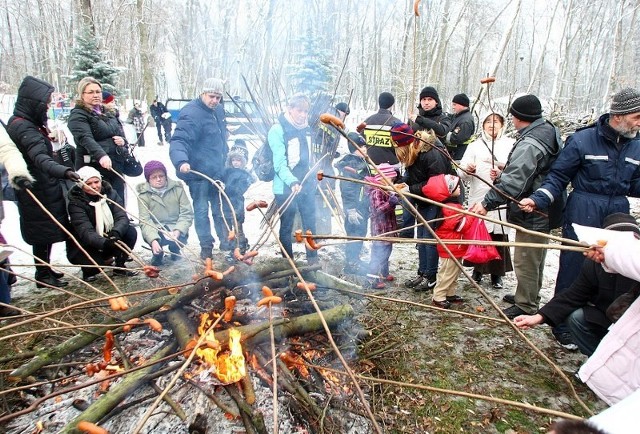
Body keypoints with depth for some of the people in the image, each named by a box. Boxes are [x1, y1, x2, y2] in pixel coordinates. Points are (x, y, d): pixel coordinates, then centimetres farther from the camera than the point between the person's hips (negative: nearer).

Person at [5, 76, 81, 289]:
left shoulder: (19, 123, 11)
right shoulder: (24, 128, -22)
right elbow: (40, 158, -40)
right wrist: (63, 171, -55)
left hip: (42, 187, 10)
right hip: (38, 191, -10)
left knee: (46, 231, 18)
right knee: (44, 231, 1)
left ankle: (44, 269, 32)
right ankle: (43, 275, 14)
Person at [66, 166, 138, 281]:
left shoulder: (110, 193, -6)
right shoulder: (76, 202, -19)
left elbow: (122, 217, -17)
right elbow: (85, 231, -31)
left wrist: (116, 232, -39)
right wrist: (105, 243, -50)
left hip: (109, 239, 4)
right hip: (85, 246, -4)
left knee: (131, 231, -20)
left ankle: (119, 266, -1)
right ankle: (89, 270, 8)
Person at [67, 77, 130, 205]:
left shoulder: (109, 112, 18)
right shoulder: (78, 115, -5)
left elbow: (121, 132, 27)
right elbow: (85, 138, -21)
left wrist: (123, 140, 1)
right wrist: (101, 155, -39)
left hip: (116, 166, 7)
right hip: (94, 167, -6)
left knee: (119, 203, 10)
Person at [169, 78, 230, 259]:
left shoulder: (219, 110, 8)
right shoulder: (191, 114, -19)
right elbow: (179, 141, -29)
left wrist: (224, 153, 27)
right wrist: (181, 161, -45)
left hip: (216, 170, 8)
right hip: (198, 171, -8)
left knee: (220, 207, 16)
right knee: (202, 209, 4)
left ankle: (226, 240, 29)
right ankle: (206, 246, 18)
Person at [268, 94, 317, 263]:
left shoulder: (306, 128, 8)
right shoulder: (278, 130, -12)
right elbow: (279, 163, -20)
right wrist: (292, 182, -33)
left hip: (307, 185, 6)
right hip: (286, 188, -6)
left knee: (310, 223, 15)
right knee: (286, 227, 7)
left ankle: (313, 259, 30)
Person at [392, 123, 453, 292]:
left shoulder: (433, 154, -27)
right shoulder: (410, 154, 0)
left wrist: (411, 189, -25)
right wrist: (402, 185, -10)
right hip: (423, 201, 9)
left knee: (429, 237, -5)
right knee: (421, 237, 12)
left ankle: (430, 277, 8)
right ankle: (422, 273, 22)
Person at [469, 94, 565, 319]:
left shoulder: (529, 144, -24)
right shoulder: (549, 132, 8)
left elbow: (513, 181, -32)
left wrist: (488, 202, -32)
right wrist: (504, 173, 13)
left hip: (531, 214, -11)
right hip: (545, 210, 11)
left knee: (525, 262, 3)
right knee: (535, 259, 23)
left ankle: (525, 307, 16)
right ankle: (530, 297, 40)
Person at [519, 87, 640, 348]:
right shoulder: (582, 140, -8)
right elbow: (558, 177, -6)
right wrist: (538, 200, -19)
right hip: (582, 219, -5)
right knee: (572, 272, 3)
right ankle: (562, 326, 20)